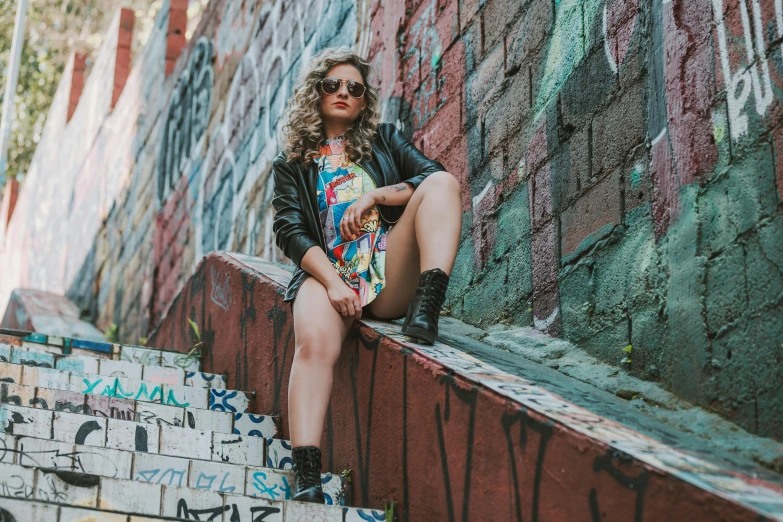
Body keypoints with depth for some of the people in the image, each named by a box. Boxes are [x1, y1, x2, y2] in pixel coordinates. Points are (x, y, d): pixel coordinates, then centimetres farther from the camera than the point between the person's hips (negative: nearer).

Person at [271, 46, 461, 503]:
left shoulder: (385, 140, 24)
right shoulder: (292, 164, 20)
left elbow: (435, 178, 7)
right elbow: (290, 230, 5)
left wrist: (374, 196, -8)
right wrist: (332, 281, -13)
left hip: (390, 272, 1)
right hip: (328, 272, -1)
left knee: (443, 183, -21)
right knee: (314, 341, -35)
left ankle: (427, 310, -39)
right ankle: (306, 478, -44)